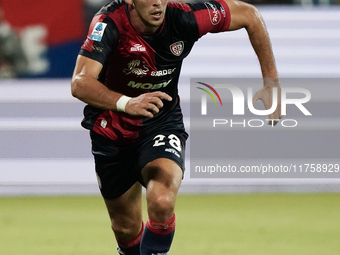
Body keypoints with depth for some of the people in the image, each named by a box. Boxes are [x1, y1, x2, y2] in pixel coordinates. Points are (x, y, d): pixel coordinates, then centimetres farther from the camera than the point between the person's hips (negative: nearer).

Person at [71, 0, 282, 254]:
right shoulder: (109, 23, -27)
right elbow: (80, 83, -39)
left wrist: (271, 82, -6)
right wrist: (126, 103, -56)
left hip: (163, 123, 0)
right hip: (112, 129, 0)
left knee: (162, 202, -29)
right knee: (126, 227, 11)